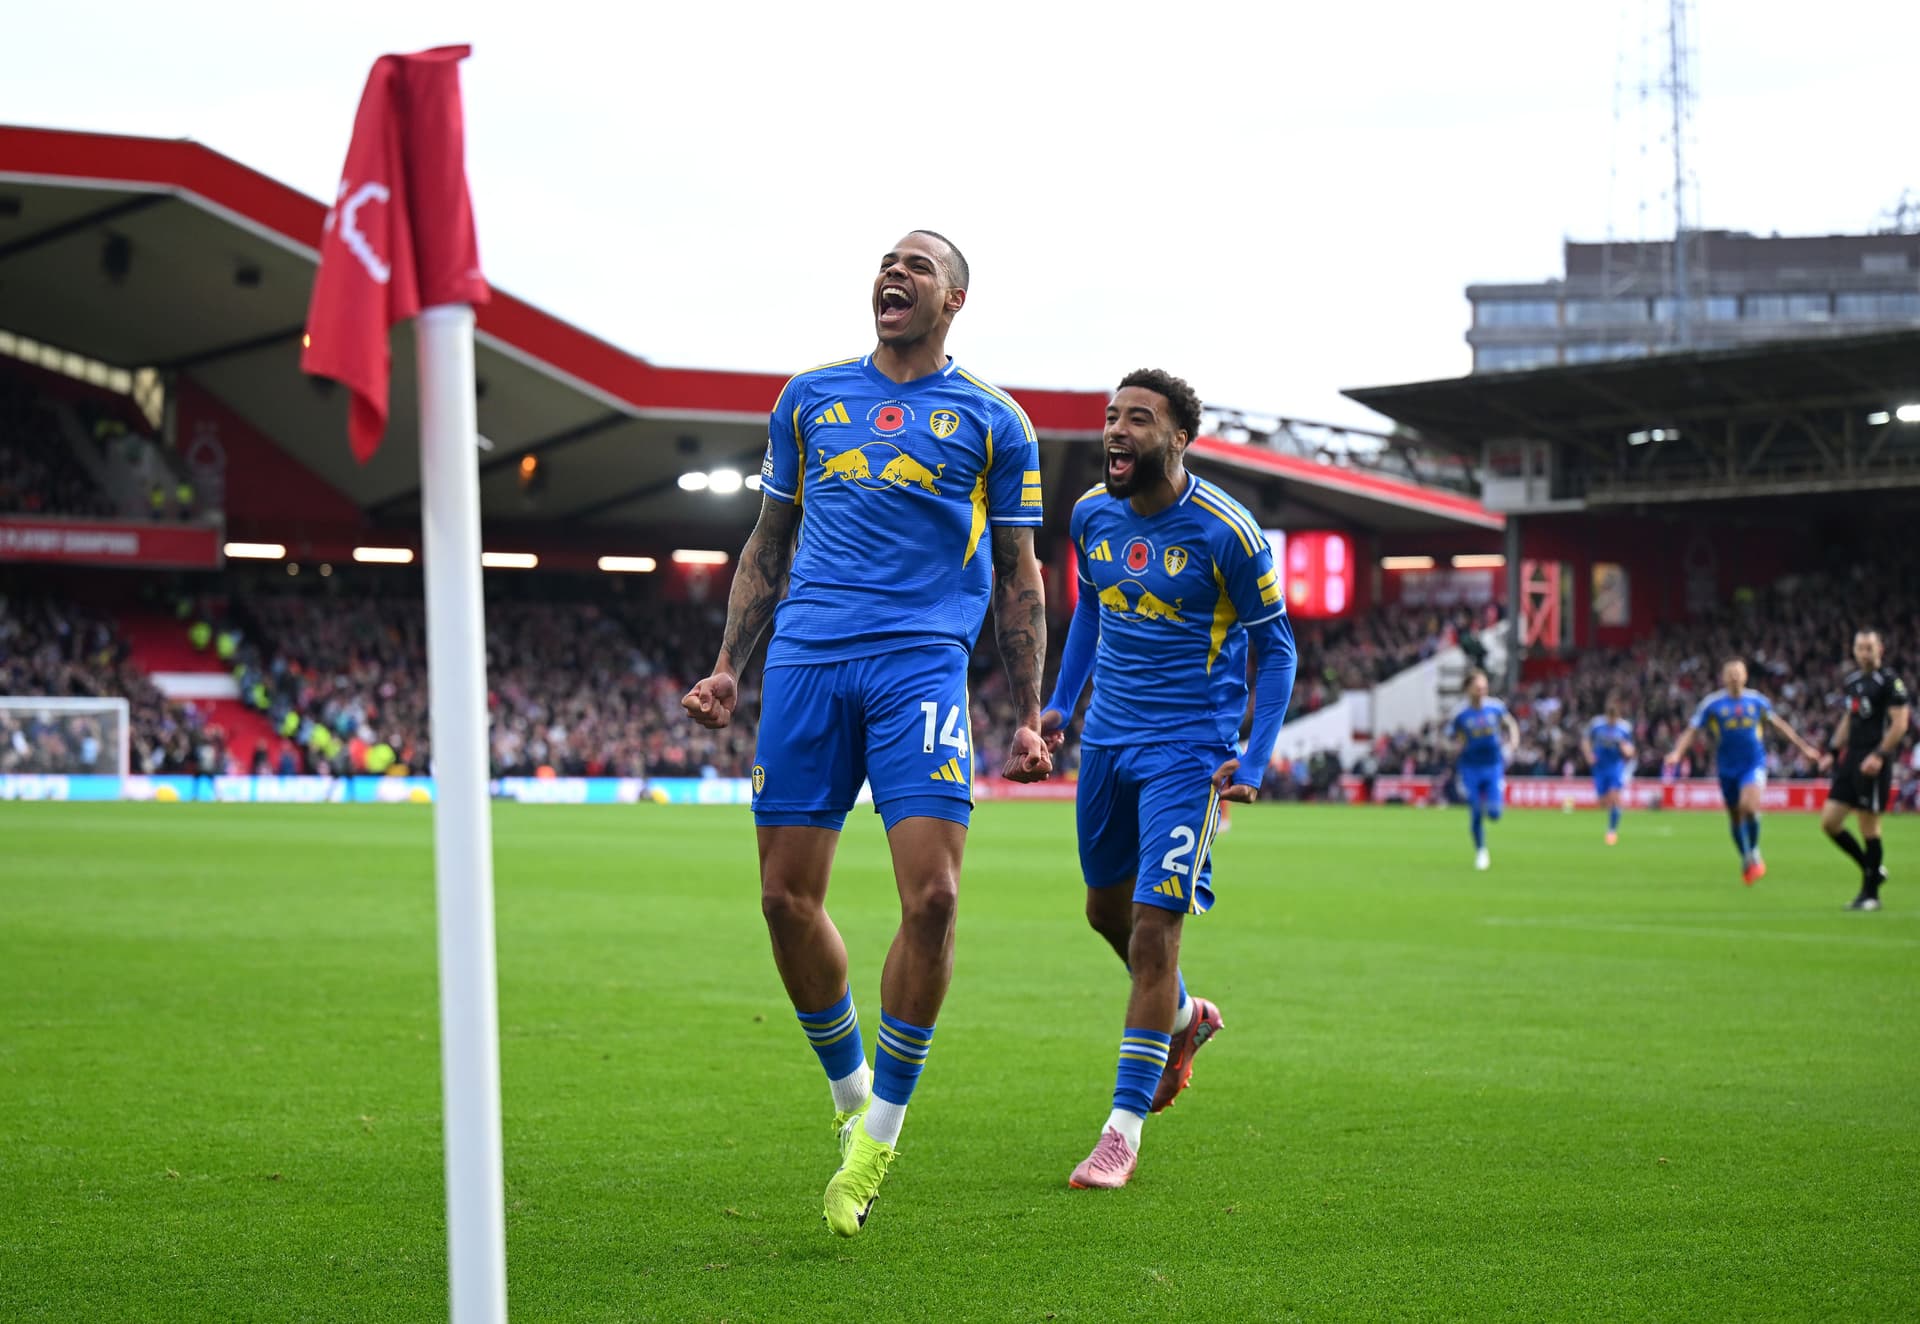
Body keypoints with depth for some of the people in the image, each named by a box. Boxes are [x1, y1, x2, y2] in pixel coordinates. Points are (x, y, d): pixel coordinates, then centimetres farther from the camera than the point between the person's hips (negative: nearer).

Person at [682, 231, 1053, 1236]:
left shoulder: (992, 421, 11)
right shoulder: (808, 399, 17)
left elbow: (1017, 580, 12)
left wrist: (1029, 719, 5)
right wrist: (728, 667, 12)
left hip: (922, 661, -3)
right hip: (805, 660, 3)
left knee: (932, 895, -15)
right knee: (786, 898, 0)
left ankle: (882, 1125, 0)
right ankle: (849, 1091, 21)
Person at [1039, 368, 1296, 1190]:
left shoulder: (1224, 531, -15)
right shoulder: (1092, 515, 1)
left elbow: (1275, 645, -7)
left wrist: (1256, 759, -13)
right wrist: (1062, 701, 16)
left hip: (1187, 749, -6)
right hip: (1107, 737, 6)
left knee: (1153, 931, -12)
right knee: (1107, 909, 19)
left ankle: (1123, 1131, -6)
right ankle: (1185, 1019, 48)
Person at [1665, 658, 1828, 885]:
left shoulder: (1757, 701, 3)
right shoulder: (1712, 704, -2)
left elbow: (1780, 725, 16)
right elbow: (1691, 732, -2)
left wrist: (1804, 748, 20)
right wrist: (1677, 753, -20)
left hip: (1754, 764, -1)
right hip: (1727, 768, 1)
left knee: (1749, 806, -24)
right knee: (1735, 817, 8)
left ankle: (1754, 855, -3)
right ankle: (1746, 862, 29)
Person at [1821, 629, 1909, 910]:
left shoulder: (1890, 681, -9)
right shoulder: (1853, 679, 13)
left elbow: (1900, 723, -14)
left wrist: (1879, 756, -21)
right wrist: (1835, 752, 19)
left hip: (1873, 763, -8)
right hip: (1851, 759, 8)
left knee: (1869, 825, -4)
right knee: (1829, 820, 4)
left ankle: (1870, 894, 7)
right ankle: (1873, 869, 20)